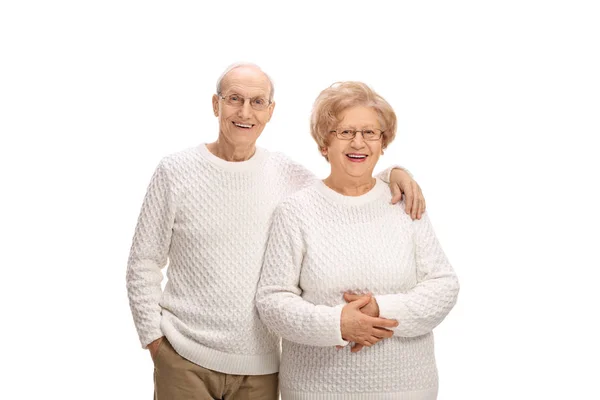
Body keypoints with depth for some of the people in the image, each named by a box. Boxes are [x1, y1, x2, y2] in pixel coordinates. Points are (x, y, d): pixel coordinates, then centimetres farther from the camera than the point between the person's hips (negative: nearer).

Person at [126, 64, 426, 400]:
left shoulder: (285, 173, 3)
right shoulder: (175, 171, -4)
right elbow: (143, 264, 1)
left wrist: (394, 173, -6)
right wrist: (153, 338, -4)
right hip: (185, 360, -2)